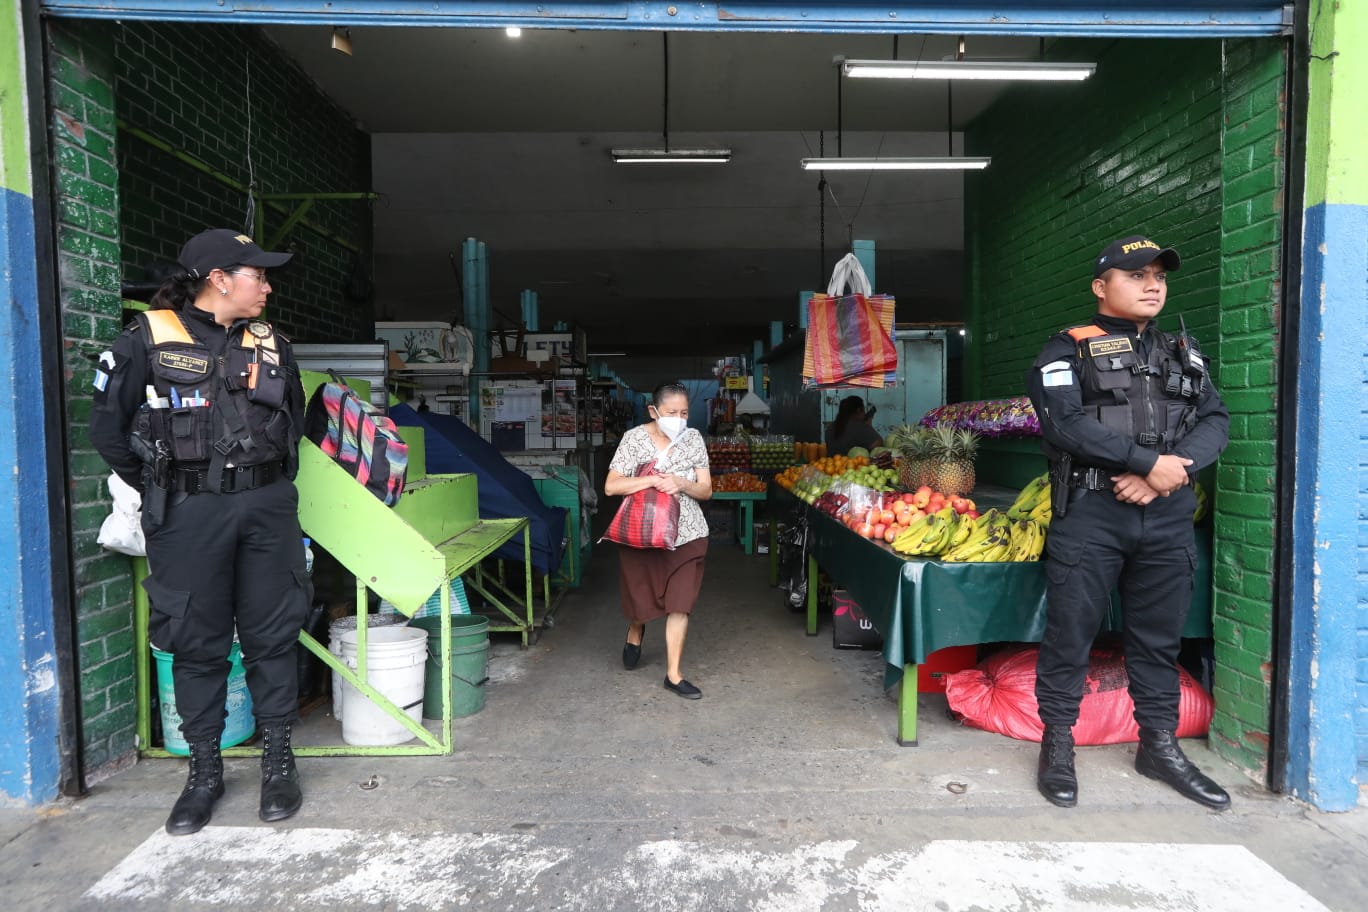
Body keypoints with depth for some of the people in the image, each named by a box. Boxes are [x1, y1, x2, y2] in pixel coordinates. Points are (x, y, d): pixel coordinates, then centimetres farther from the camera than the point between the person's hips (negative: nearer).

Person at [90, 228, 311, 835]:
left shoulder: (270, 345, 9)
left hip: (267, 507, 3)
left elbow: (294, 421, 22)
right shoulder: (149, 338, -2)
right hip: (187, 514, -2)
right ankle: (204, 772, 23)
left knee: (272, 637, 6)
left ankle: (278, 763, 20)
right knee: (196, 643, 7)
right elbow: (107, 427, 3)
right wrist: (159, 491, 6)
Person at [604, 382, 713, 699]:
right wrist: (653, 480, -25)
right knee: (641, 600, 11)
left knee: (680, 604, 2)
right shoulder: (634, 438, -8)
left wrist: (682, 484, -20)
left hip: (687, 535, 2)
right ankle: (635, 632, 47)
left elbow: (706, 491, 0)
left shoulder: (693, 438, -2)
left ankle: (673, 674, 14)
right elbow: (611, 487, -15)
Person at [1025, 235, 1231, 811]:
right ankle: (1058, 746, 17)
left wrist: (1173, 471, -12)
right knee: (1070, 635, 2)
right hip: (1089, 514, -5)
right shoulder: (1068, 351, 0)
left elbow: (1215, 420, 7)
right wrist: (1150, 461, -17)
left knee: (1159, 638, 14)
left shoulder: (1184, 352, 17)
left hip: (1169, 517, 5)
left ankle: (1159, 747, 30)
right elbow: (1064, 421, -15)